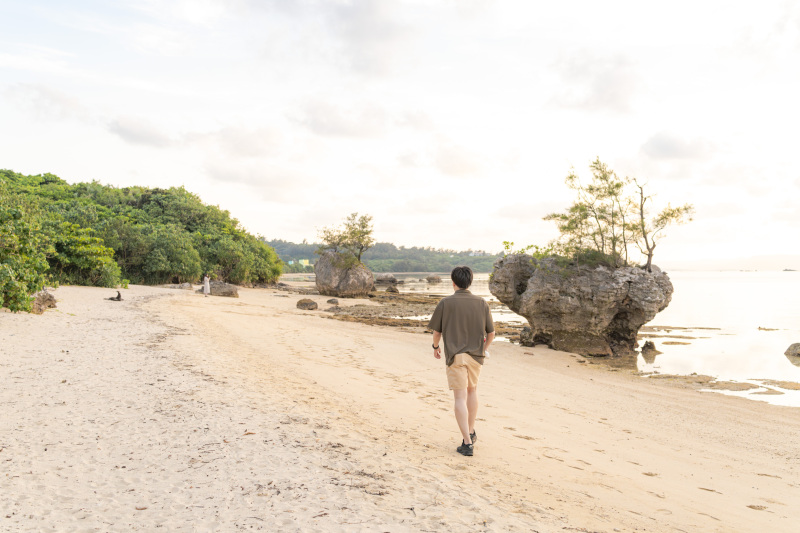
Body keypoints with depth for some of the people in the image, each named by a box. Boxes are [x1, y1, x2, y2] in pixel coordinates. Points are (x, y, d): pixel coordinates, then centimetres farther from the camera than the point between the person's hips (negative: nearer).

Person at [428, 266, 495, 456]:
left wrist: (436, 347, 19)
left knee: (460, 397, -2)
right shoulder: (481, 303, 0)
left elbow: (437, 331, -1)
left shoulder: (445, 303, -7)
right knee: (472, 389, 24)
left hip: (455, 356, -3)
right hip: (475, 355, 3)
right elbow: (491, 333, 5)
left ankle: (467, 443, -5)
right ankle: (471, 432, 32)